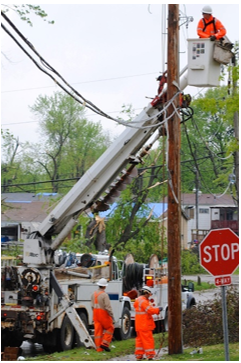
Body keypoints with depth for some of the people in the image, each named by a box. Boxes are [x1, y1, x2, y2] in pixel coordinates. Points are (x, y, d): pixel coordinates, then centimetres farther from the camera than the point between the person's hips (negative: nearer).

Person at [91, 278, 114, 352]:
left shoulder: (94, 294, 6)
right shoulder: (104, 295, -17)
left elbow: (92, 306, 11)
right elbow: (108, 307, -19)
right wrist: (112, 315, -12)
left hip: (96, 314, 7)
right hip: (104, 314, -7)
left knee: (98, 330, 8)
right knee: (109, 328, 10)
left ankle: (99, 348, 9)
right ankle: (104, 343, 1)